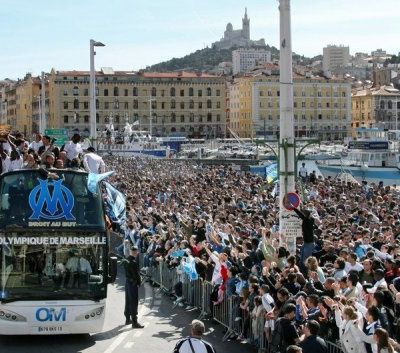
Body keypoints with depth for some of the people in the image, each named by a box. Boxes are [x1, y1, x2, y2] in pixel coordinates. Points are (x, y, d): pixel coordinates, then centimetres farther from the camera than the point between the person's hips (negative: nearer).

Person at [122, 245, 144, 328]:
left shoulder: (126, 260, 4)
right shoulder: (133, 262, -22)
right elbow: (136, 274, -18)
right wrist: (139, 282, -5)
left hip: (127, 281, 9)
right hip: (133, 283, -9)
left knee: (128, 301, 18)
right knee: (134, 303, -6)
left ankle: (128, 319, 30)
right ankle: (134, 322, -5)